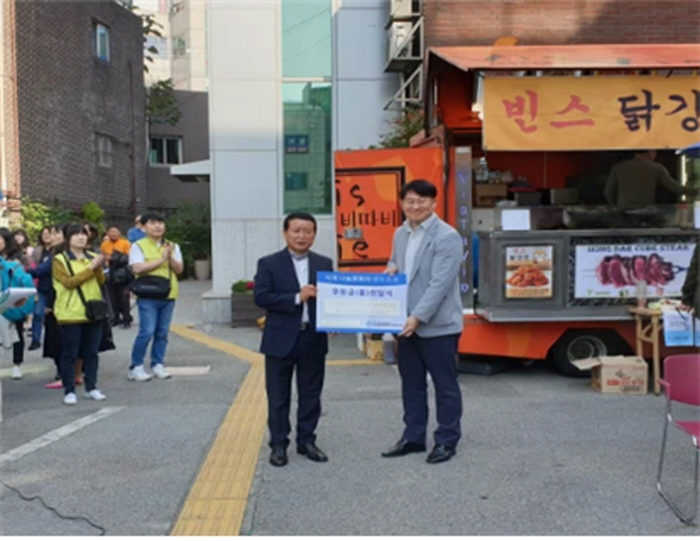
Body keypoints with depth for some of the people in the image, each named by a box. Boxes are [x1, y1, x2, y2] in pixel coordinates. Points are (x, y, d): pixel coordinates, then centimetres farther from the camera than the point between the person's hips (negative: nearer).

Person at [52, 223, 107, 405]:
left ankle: (91, 388, 17)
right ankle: (69, 391, 6)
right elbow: (69, 282, -16)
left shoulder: (92, 257, 12)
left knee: (91, 352, 9)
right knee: (70, 354, 0)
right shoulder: (59, 260, -2)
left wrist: (98, 267, -16)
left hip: (93, 311, 4)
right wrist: (91, 268, -18)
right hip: (70, 314, -4)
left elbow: (101, 281, 2)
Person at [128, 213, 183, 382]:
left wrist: (170, 257, -13)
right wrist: (161, 259, -14)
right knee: (147, 331, -9)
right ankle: (136, 367, 3)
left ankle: (158, 365, 17)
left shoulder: (172, 246, 14)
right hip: (148, 296, -4)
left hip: (168, 295, 5)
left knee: (163, 332, 7)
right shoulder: (139, 246, 0)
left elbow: (179, 269, 6)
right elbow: (137, 268, -14)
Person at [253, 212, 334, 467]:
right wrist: (297, 298, -19)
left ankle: (306, 441, 24)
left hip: (314, 338, 3)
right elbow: (261, 297, -12)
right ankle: (278, 444, 18)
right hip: (281, 339, -3)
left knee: (311, 394, 11)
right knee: (278, 396, 6)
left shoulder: (324, 264, 7)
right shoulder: (269, 263, -3)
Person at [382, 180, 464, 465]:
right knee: (411, 384, 16)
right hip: (407, 323, 8)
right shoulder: (400, 234, 10)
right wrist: (391, 269, 1)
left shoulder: (447, 237, -14)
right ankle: (413, 437, 28)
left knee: (445, 386, 6)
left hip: (437, 325, -7)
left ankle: (446, 441, 19)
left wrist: (418, 317, -25)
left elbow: (440, 283, -21)